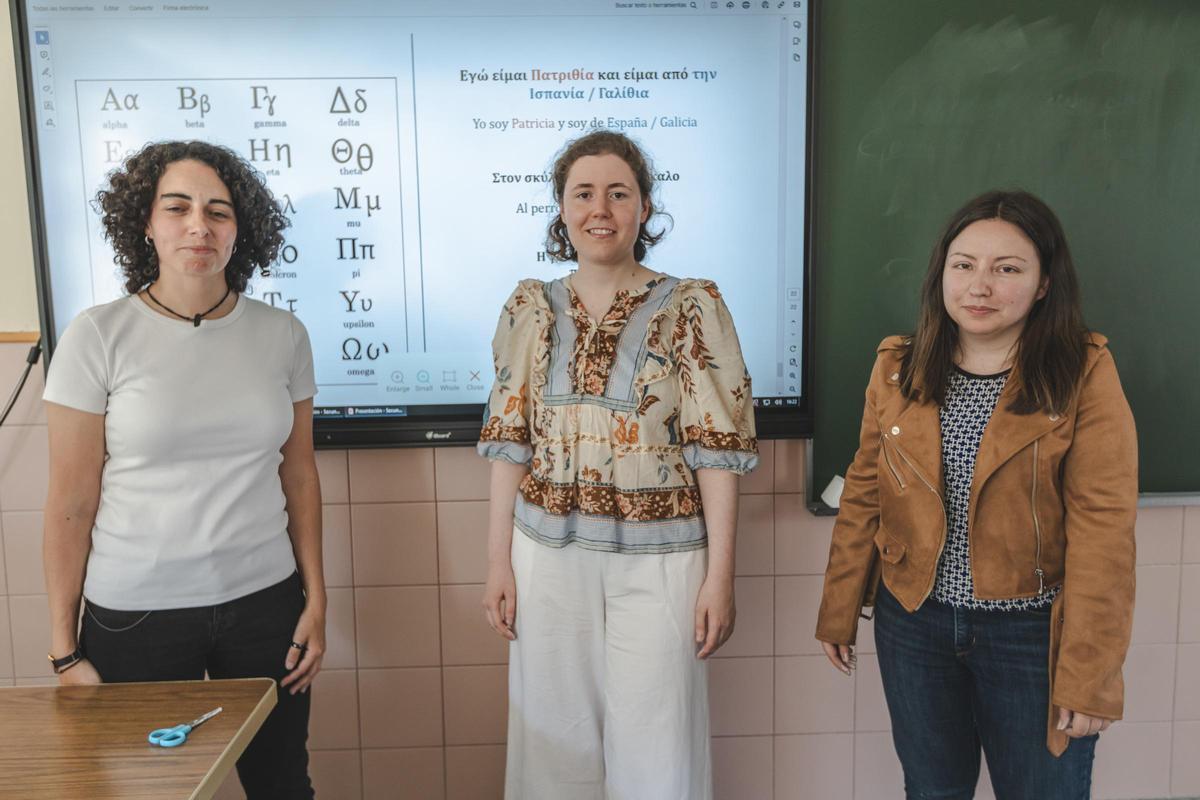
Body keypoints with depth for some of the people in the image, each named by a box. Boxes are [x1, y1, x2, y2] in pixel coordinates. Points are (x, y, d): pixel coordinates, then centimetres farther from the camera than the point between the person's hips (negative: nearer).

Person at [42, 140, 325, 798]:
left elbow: (298, 472, 6)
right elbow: (70, 506, -5)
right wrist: (65, 653, -3)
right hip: (133, 617, -2)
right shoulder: (99, 337, -8)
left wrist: (316, 600, 6)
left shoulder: (282, 336, 0)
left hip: (264, 602, 2)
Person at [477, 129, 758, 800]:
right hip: (550, 555, 3)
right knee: (558, 742, 15)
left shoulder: (691, 308, -5)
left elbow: (717, 450, -7)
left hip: (659, 560, -2)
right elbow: (510, 444, 6)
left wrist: (720, 575, -9)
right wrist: (498, 562, 4)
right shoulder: (532, 309, 4)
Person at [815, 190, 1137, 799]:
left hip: (1033, 635, -3)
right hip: (913, 624, 3)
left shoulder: (1085, 376, -12)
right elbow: (863, 497, 3)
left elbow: (1103, 534, -13)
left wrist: (1089, 676, -13)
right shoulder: (897, 368, -1)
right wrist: (838, 612, 6)